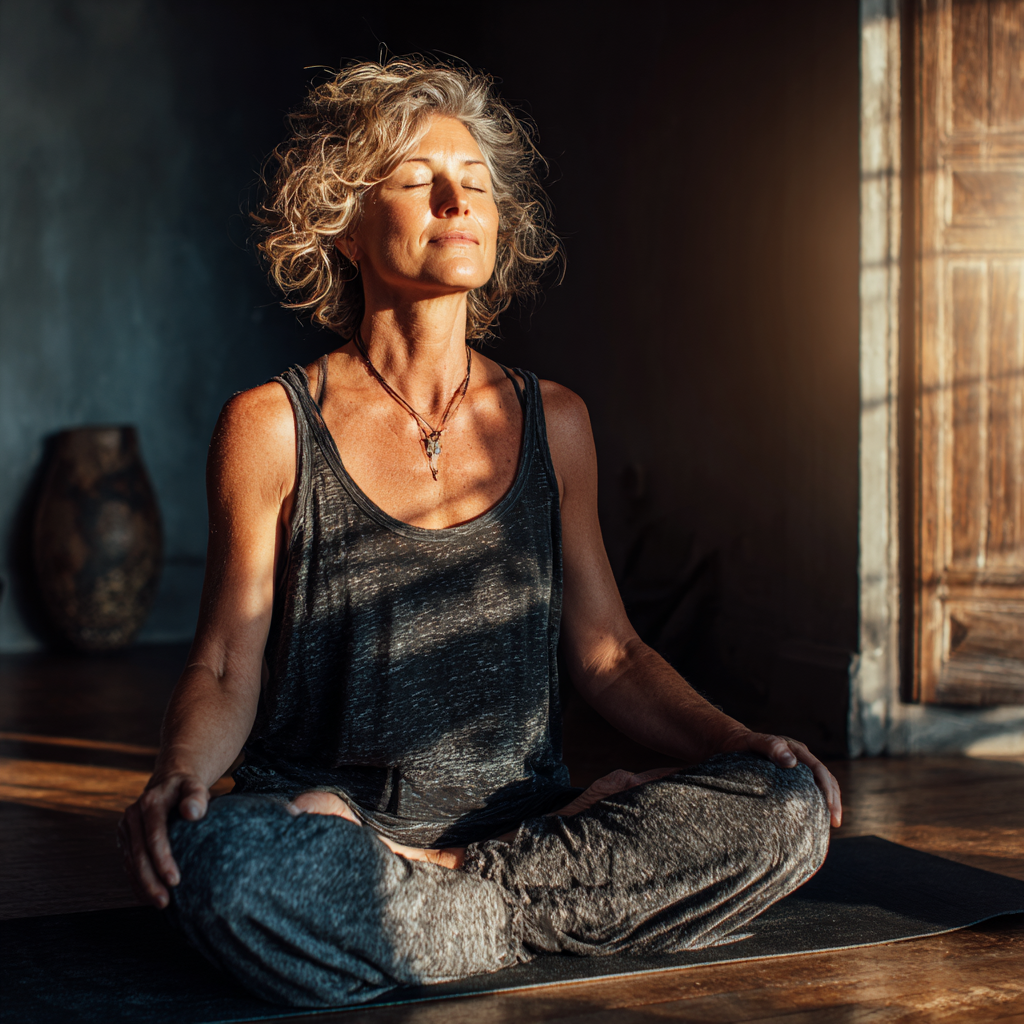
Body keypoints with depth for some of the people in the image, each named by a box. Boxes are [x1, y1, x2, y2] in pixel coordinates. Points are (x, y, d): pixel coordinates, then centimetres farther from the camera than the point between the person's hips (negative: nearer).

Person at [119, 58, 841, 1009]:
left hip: (521, 815, 3)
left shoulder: (551, 422, 10)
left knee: (788, 810, -20)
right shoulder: (271, 427, 0)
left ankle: (452, 886, -15)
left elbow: (608, 654, 13)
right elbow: (226, 670, 1)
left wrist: (743, 744, -3)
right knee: (224, 861, -38)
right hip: (323, 817, -3)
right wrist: (176, 779, -21)